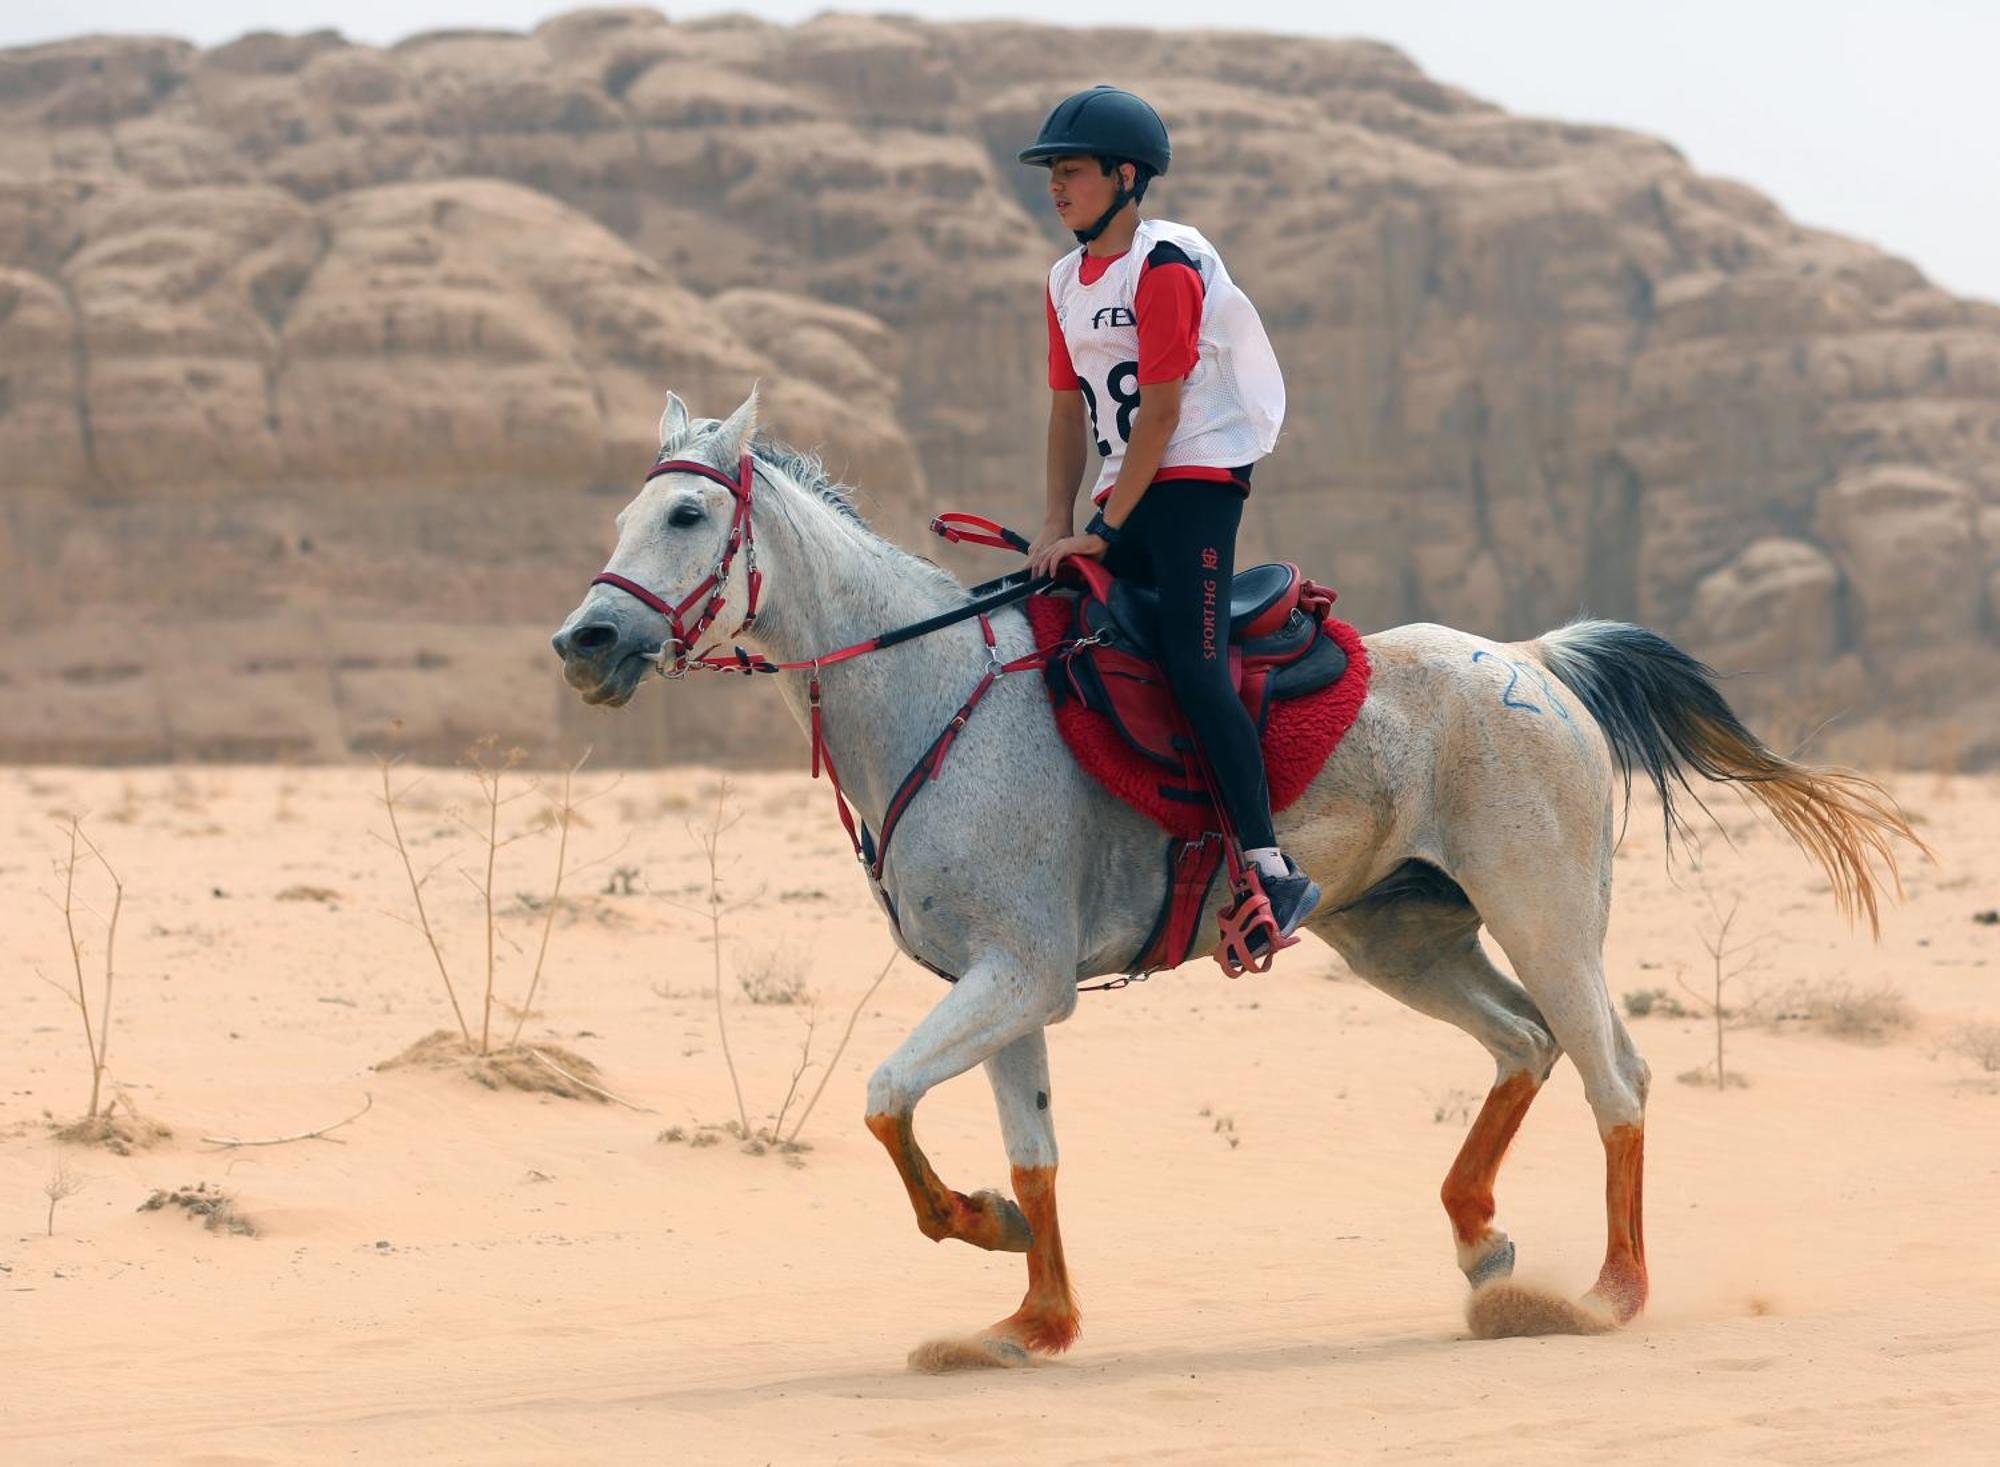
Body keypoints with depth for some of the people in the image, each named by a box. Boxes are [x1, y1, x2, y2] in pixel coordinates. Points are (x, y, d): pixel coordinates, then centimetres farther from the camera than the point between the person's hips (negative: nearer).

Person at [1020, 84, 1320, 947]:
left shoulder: (1166, 268, -13)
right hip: (1129, 494, 9)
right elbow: (1069, 410, 14)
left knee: (1191, 662, -21)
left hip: (1197, 478, -9)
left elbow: (1159, 413, -16)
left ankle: (1274, 869, -23)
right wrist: (1056, 524, 2)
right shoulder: (1068, 282, 13)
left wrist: (1103, 530, -17)